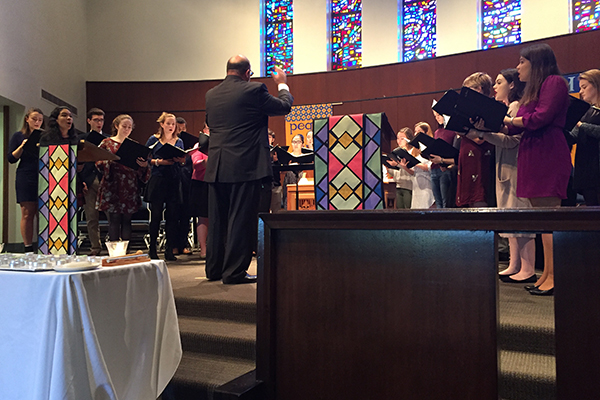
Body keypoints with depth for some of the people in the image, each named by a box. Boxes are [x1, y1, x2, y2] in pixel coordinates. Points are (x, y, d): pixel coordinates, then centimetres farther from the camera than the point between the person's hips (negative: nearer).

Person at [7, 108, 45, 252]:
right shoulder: (18, 136, 9)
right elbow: (11, 158, 4)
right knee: (27, 214, -2)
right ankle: (28, 248, 3)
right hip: (25, 178, -1)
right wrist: (22, 146, -11)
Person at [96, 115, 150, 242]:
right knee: (114, 220, -4)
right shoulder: (107, 143, 8)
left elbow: (140, 169, 12)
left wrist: (144, 165, -10)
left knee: (126, 220, 5)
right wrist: (110, 161, -17)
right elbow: (99, 163, 1)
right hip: (112, 187, -2)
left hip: (129, 188, 2)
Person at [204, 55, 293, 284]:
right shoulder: (254, 91, -8)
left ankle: (214, 269, 23)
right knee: (241, 219, 0)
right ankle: (234, 272, 4)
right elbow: (284, 106, 4)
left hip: (216, 168, 6)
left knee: (217, 219, 13)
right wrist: (282, 84, 23)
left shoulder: (211, 95, 10)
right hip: (245, 166, -6)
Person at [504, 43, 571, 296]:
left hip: (548, 156, -9)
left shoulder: (554, 82, -3)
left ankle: (554, 277, -5)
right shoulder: (533, 89, 24)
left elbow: (541, 118, -16)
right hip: (533, 156, 9)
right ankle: (546, 274, 12)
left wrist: (508, 119, -5)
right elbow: (519, 127, 17)